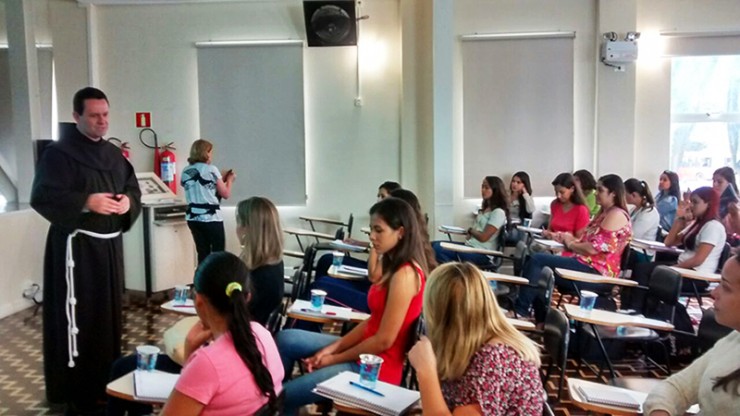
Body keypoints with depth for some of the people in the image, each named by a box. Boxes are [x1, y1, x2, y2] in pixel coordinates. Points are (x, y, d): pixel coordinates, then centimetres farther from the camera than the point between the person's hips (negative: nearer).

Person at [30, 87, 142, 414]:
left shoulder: (114, 154, 13)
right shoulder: (58, 153, -8)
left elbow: (133, 189, 15)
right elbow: (41, 197, -15)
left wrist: (128, 201, -8)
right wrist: (86, 202, -26)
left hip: (110, 245, 7)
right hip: (76, 247, -7)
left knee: (109, 313, 15)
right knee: (77, 317, -3)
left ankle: (107, 381, 30)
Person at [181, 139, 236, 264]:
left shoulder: (185, 172, 8)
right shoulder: (211, 169, -9)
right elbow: (226, 194, -5)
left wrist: (221, 180, 22)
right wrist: (230, 180, 13)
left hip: (193, 218, 6)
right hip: (211, 218, -6)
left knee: (203, 254, 10)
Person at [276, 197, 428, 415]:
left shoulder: (405, 274, -23)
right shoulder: (395, 267, 8)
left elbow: (384, 340, -22)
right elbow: (373, 321, 9)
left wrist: (334, 359, -10)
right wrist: (332, 347, -1)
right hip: (365, 352, 10)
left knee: (284, 396, -6)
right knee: (286, 339, 6)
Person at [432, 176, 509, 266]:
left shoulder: (498, 212, -13)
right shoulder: (485, 208, 17)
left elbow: (483, 237, -16)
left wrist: (470, 230, 1)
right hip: (470, 246, 10)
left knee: (437, 249, -24)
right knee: (434, 245, -4)